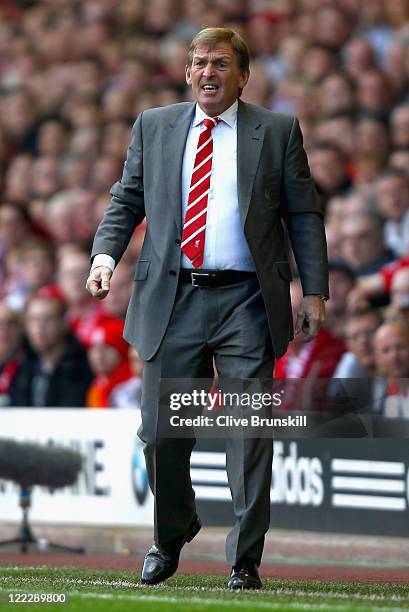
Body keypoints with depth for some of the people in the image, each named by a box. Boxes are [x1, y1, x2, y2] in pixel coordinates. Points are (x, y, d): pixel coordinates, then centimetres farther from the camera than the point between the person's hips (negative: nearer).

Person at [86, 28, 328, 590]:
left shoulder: (277, 132, 6)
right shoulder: (152, 128, 12)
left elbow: (304, 214, 6)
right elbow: (127, 200, 15)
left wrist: (315, 290, -1)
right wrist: (105, 254, -3)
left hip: (246, 302, -2)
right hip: (172, 300, 2)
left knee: (250, 432, -4)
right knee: (161, 433, 6)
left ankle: (245, 560, 4)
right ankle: (171, 538, 30)